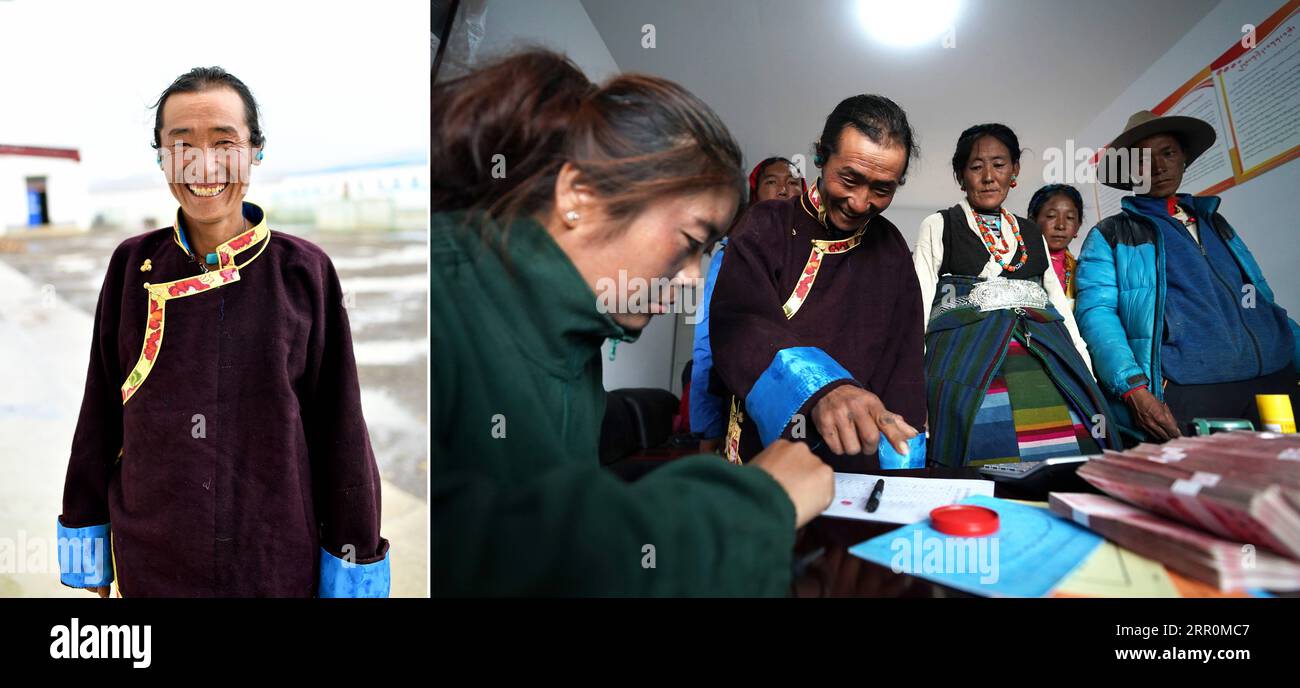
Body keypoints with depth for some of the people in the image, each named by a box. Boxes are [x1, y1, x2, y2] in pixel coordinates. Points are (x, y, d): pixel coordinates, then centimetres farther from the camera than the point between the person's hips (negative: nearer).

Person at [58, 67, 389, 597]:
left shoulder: (304, 271, -8)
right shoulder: (133, 265, -3)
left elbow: (340, 429, -5)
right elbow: (100, 413, 5)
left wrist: (353, 567, -3)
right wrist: (86, 534, 8)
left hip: (277, 562, -1)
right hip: (149, 563, 2)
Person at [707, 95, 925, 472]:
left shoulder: (891, 249, 10)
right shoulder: (765, 228, -3)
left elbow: (904, 368, 9)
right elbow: (737, 327, -20)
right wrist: (820, 389, -39)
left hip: (859, 469, 3)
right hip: (760, 458, -2)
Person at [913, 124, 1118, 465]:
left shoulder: (1032, 232, 23)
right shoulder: (939, 226, 11)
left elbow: (1058, 300, 22)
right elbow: (919, 303, 4)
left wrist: (1085, 371, 9)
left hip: (1044, 354, 3)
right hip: (966, 355, -3)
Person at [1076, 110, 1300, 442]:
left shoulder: (1215, 222, 24)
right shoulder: (1110, 235, 8)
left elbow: (1261, 302, 23)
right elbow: (1095, 312, -6)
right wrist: (1134, 388, -20)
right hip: (1185, 394, -5)